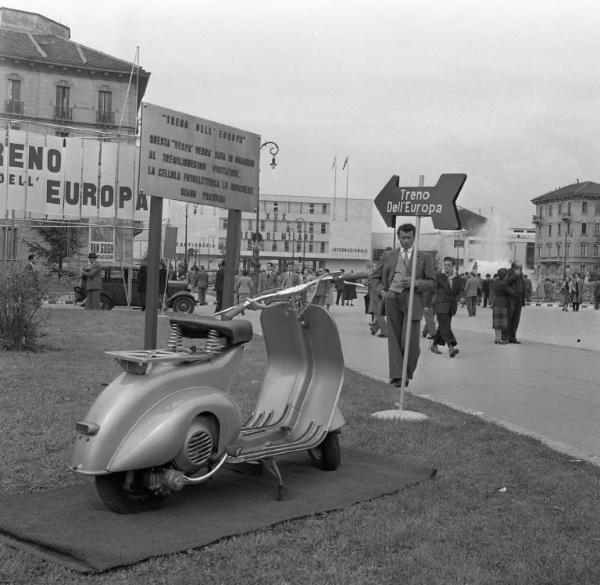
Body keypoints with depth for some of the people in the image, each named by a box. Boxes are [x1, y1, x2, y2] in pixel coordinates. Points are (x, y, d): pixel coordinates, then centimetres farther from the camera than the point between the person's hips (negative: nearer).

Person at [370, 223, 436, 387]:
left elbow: (432, 281, 7)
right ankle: (396, 376, 3)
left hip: (412, 300, -2)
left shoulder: (424, 257, 8)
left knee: (410, 340, -8)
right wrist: (382, 291, 0)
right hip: (392, 299, 2)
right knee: (394, 339, 0)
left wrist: (416, 283, -12)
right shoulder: (389, 257, 13)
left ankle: (407, 373, 14)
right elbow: (375, 277, 18)